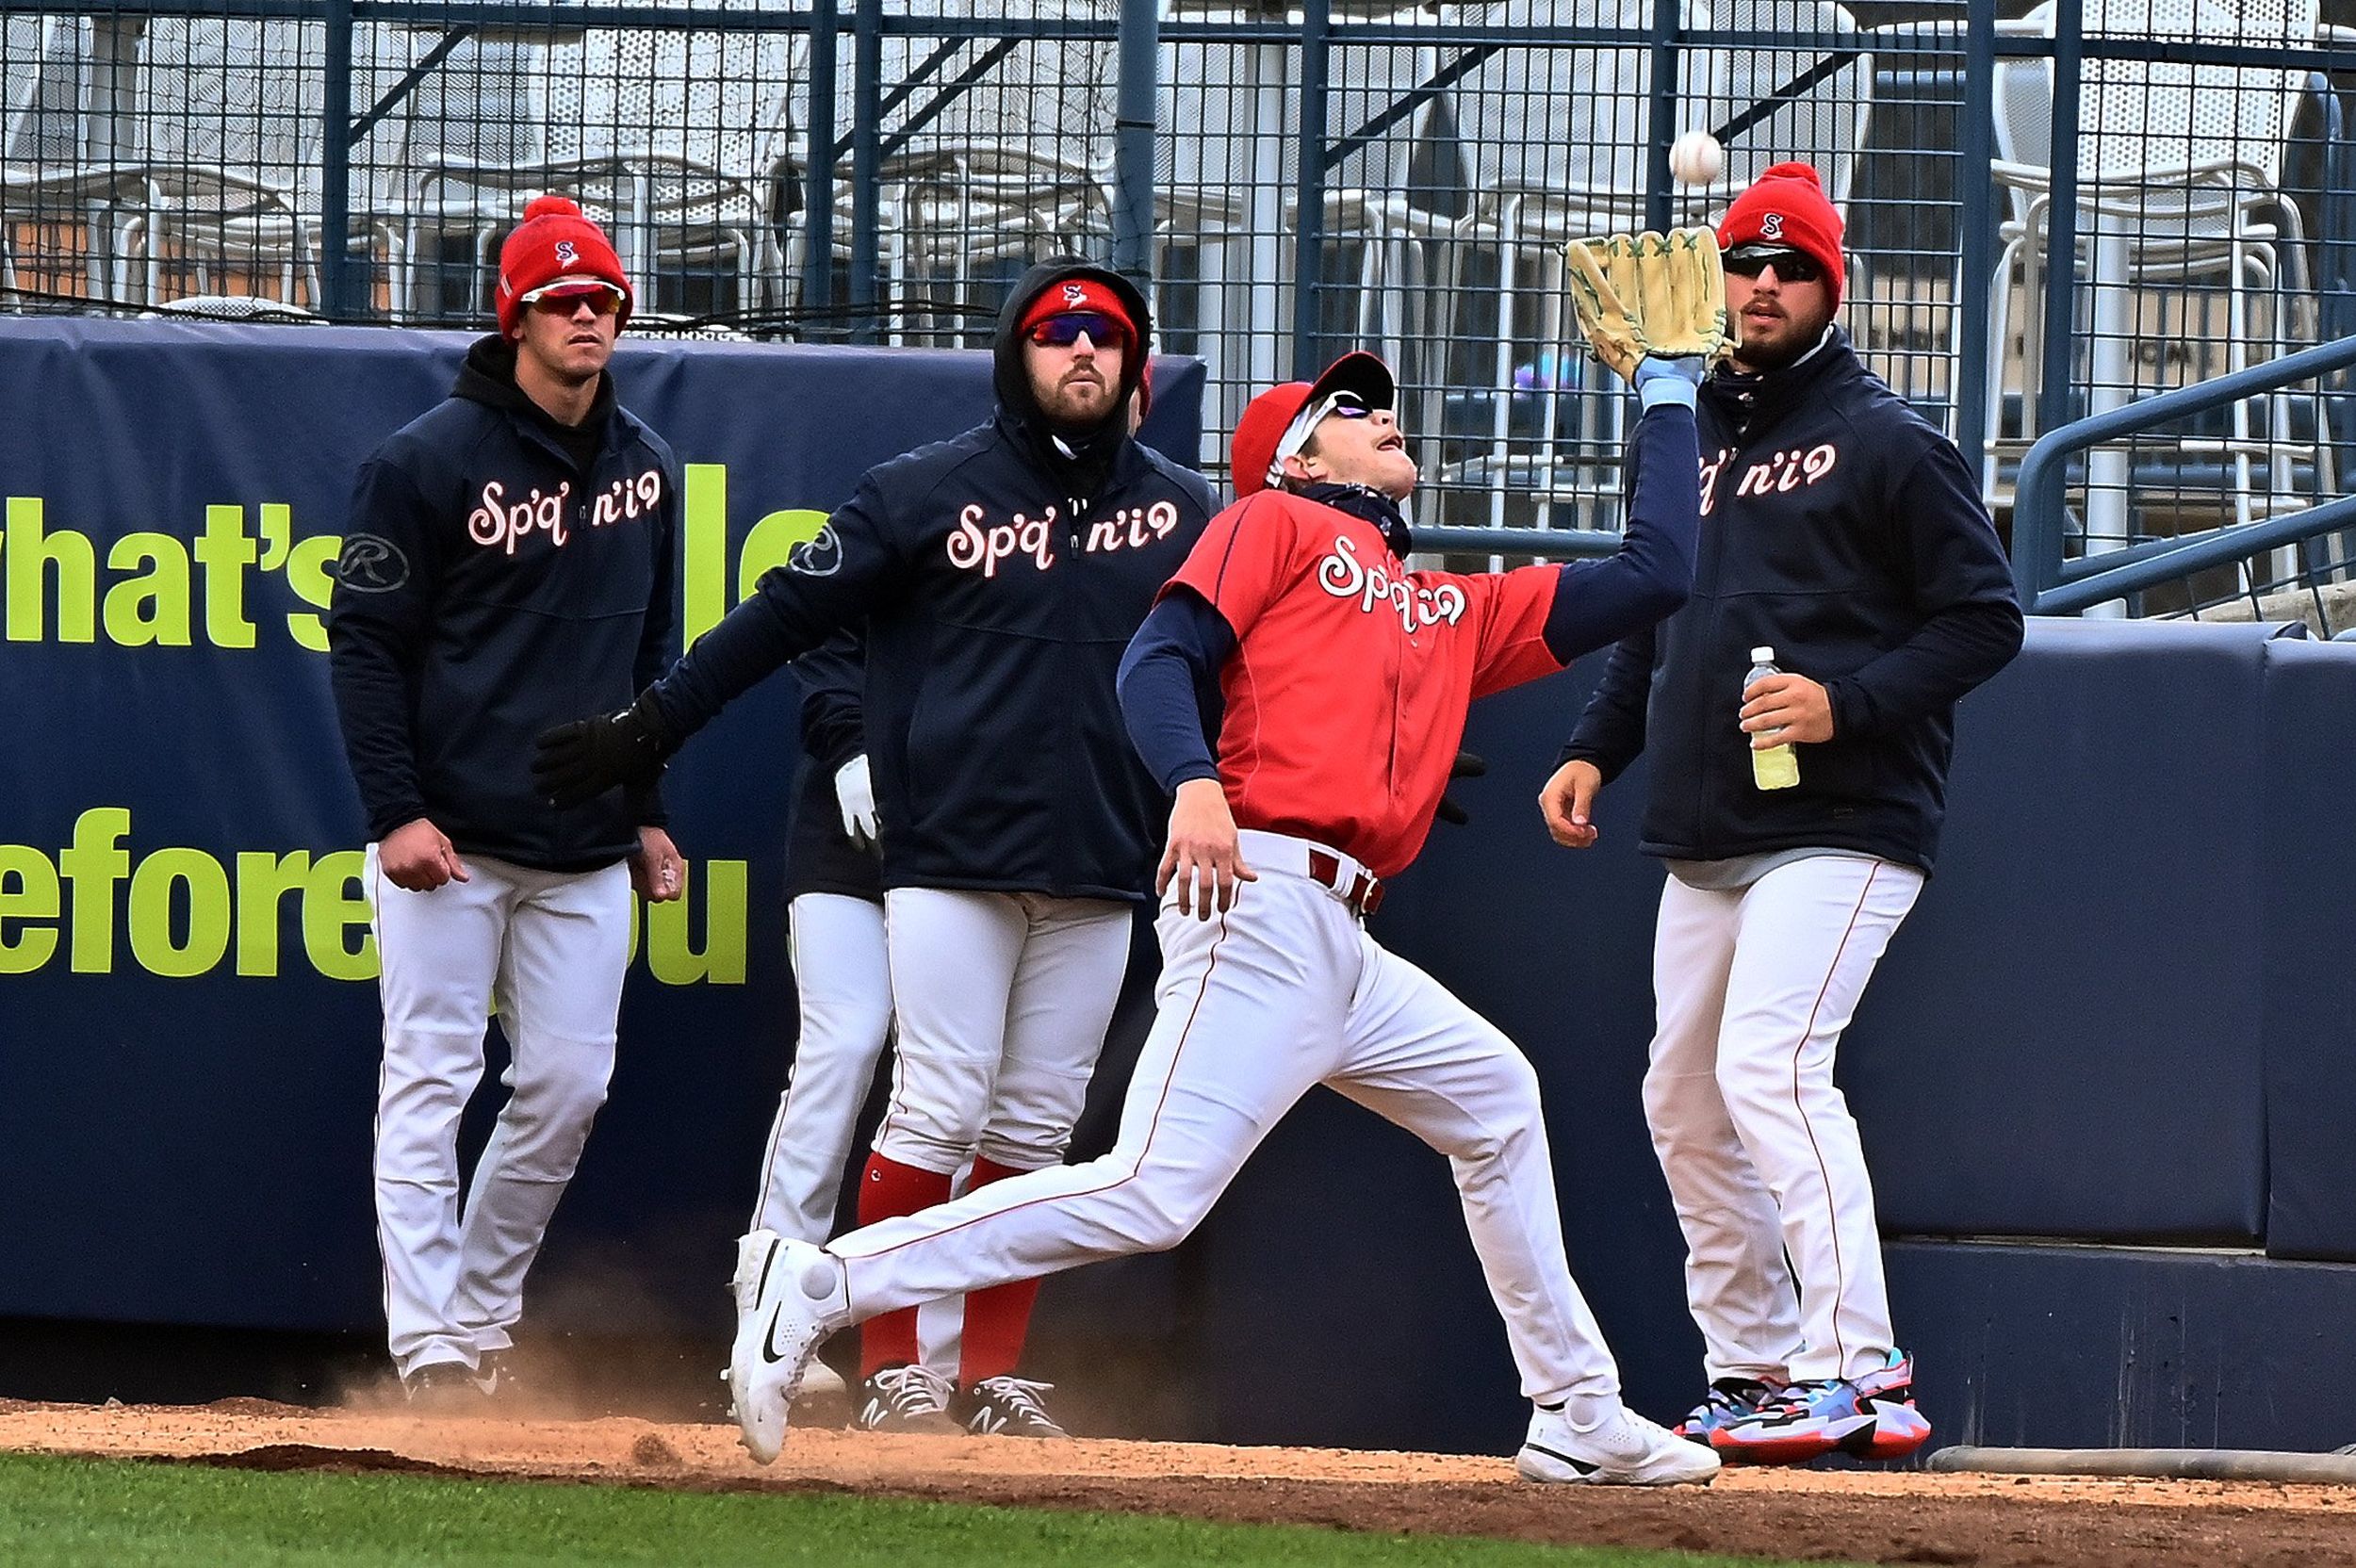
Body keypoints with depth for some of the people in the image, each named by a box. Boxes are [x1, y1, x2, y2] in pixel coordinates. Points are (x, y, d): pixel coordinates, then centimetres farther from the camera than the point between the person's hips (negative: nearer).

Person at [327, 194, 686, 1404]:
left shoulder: (645, 467, 12)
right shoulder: (430, 462, -6)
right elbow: (366, 643, -6)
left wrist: (648, 809, 16)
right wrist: (395, 812, -14)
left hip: (586, 849, 5)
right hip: (448, 842, -5)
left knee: (570, 1086, 3)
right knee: (430, 1084, -6)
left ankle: (483, 1316, 17)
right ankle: (430, 1349, -9)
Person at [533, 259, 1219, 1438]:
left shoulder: (1181, 513, 10)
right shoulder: (927, 494, 1)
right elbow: (785, 615, 3)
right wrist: (649, 729, 1)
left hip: (1098, 874, 3)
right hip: (952, 855, -3)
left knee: (1036, 1126, 4)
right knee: (938, 1109, -8)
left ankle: (988, 1373, 11)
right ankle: (890, 1371, 0)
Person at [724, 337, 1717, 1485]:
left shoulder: (1460, 612, 27)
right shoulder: (1273, 524, 9)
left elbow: (1654, 574, 28)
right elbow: (1160, 657, -5)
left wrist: (1667, 393, 34)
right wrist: (1194, 780, -24)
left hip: (1342, 950, 8)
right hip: (1261, 903, -8)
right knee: (1152, 1195, -21)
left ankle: (1578, 1419, 28)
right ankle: (823, 1286, -24)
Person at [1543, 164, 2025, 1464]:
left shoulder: (1885, 443, -4)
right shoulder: (1688, 440, 18)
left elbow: (1985, 618, -8)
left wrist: (1845, 703, -20)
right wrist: (1595, 749, 12)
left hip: (1842, 827, -8)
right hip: (1705, 843, 9)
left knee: (1770, 1065, -23)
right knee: (1683, 1101, 10)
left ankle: (1859, 1371, -28)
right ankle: (1756, 1371, 21)